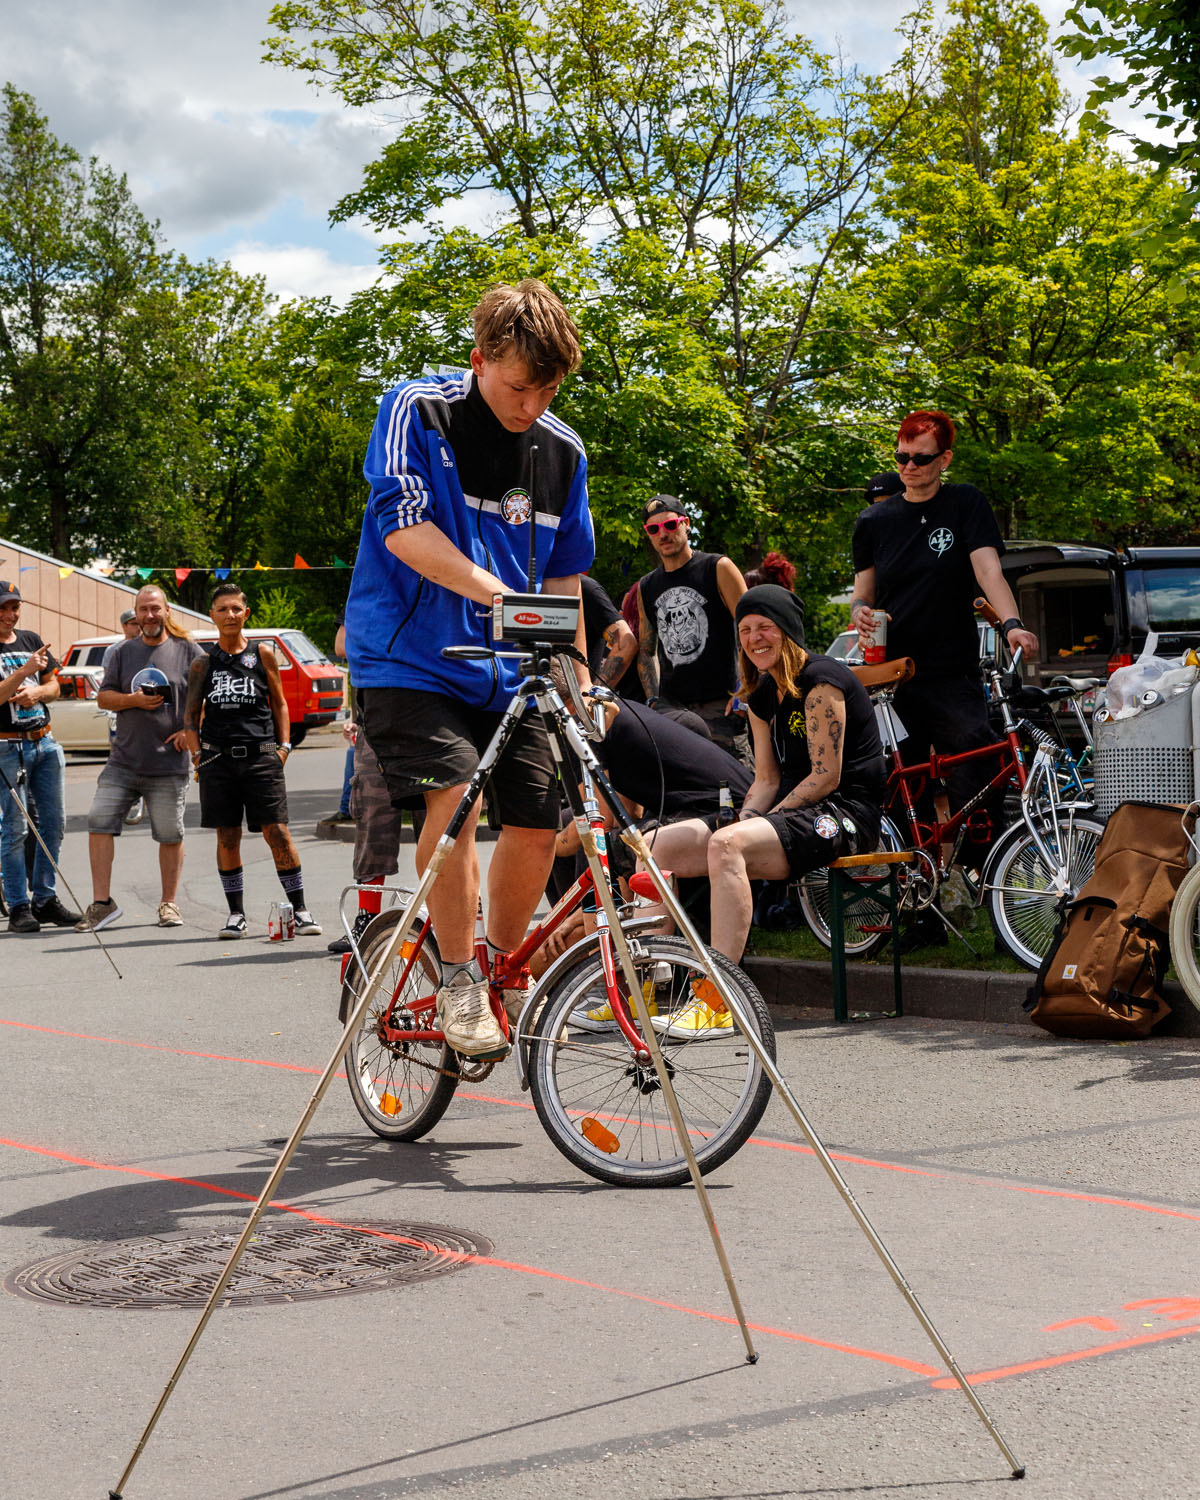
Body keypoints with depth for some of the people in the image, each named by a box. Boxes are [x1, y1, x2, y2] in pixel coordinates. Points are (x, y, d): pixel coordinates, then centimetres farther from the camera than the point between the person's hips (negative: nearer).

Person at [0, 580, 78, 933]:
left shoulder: (31, 640, 14)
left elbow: (54, 687, 17)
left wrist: (37, 692, -4)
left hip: (45, 742, 6)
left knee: (54, 824, 6)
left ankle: (45, 900, 15)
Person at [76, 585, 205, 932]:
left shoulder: (188, 651, 1)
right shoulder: (123, 652, 10)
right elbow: (103, 697, 9)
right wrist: (134, 700, -9)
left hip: (169, 764, -2)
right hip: (123, 760, 3)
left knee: (170, 834, 3)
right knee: (99, 822, -7)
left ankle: (169, 904, 17)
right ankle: (102, 903, 0)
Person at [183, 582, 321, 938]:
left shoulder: (262, 654, 8)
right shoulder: (203, 663, 9)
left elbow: (279, 703, 15)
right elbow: (191, 714, 14)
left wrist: (283, 745, 5)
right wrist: (197, 754, 2)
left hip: (261, 756, -1)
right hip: (218, 758, 1)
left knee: (278, 834, -7)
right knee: (227, 838, 3)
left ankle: (300, 909, 1)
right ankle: (236, 913, 14)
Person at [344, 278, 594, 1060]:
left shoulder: (562, 452, 6)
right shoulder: (416, 411, -8)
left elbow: (564, 577, 15)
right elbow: (404, 528, -20)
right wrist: (493, 590, -33)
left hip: (504, 672, 5)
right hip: (408, 659, -5)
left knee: (539, 819, -2)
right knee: (454, 793, -25)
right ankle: (458, 980, -11)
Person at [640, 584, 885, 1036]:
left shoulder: (821, 681, -10)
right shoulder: (761, 697, 16)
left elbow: (826, 776, -15)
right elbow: (767, 779, 14)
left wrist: (767, 820, -16)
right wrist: (745, 817, -7)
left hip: (843, 813, -9)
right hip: (791, 810, 9)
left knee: (727, 844, -36)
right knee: (657, 845, -4)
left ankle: (716, 1003, -39)